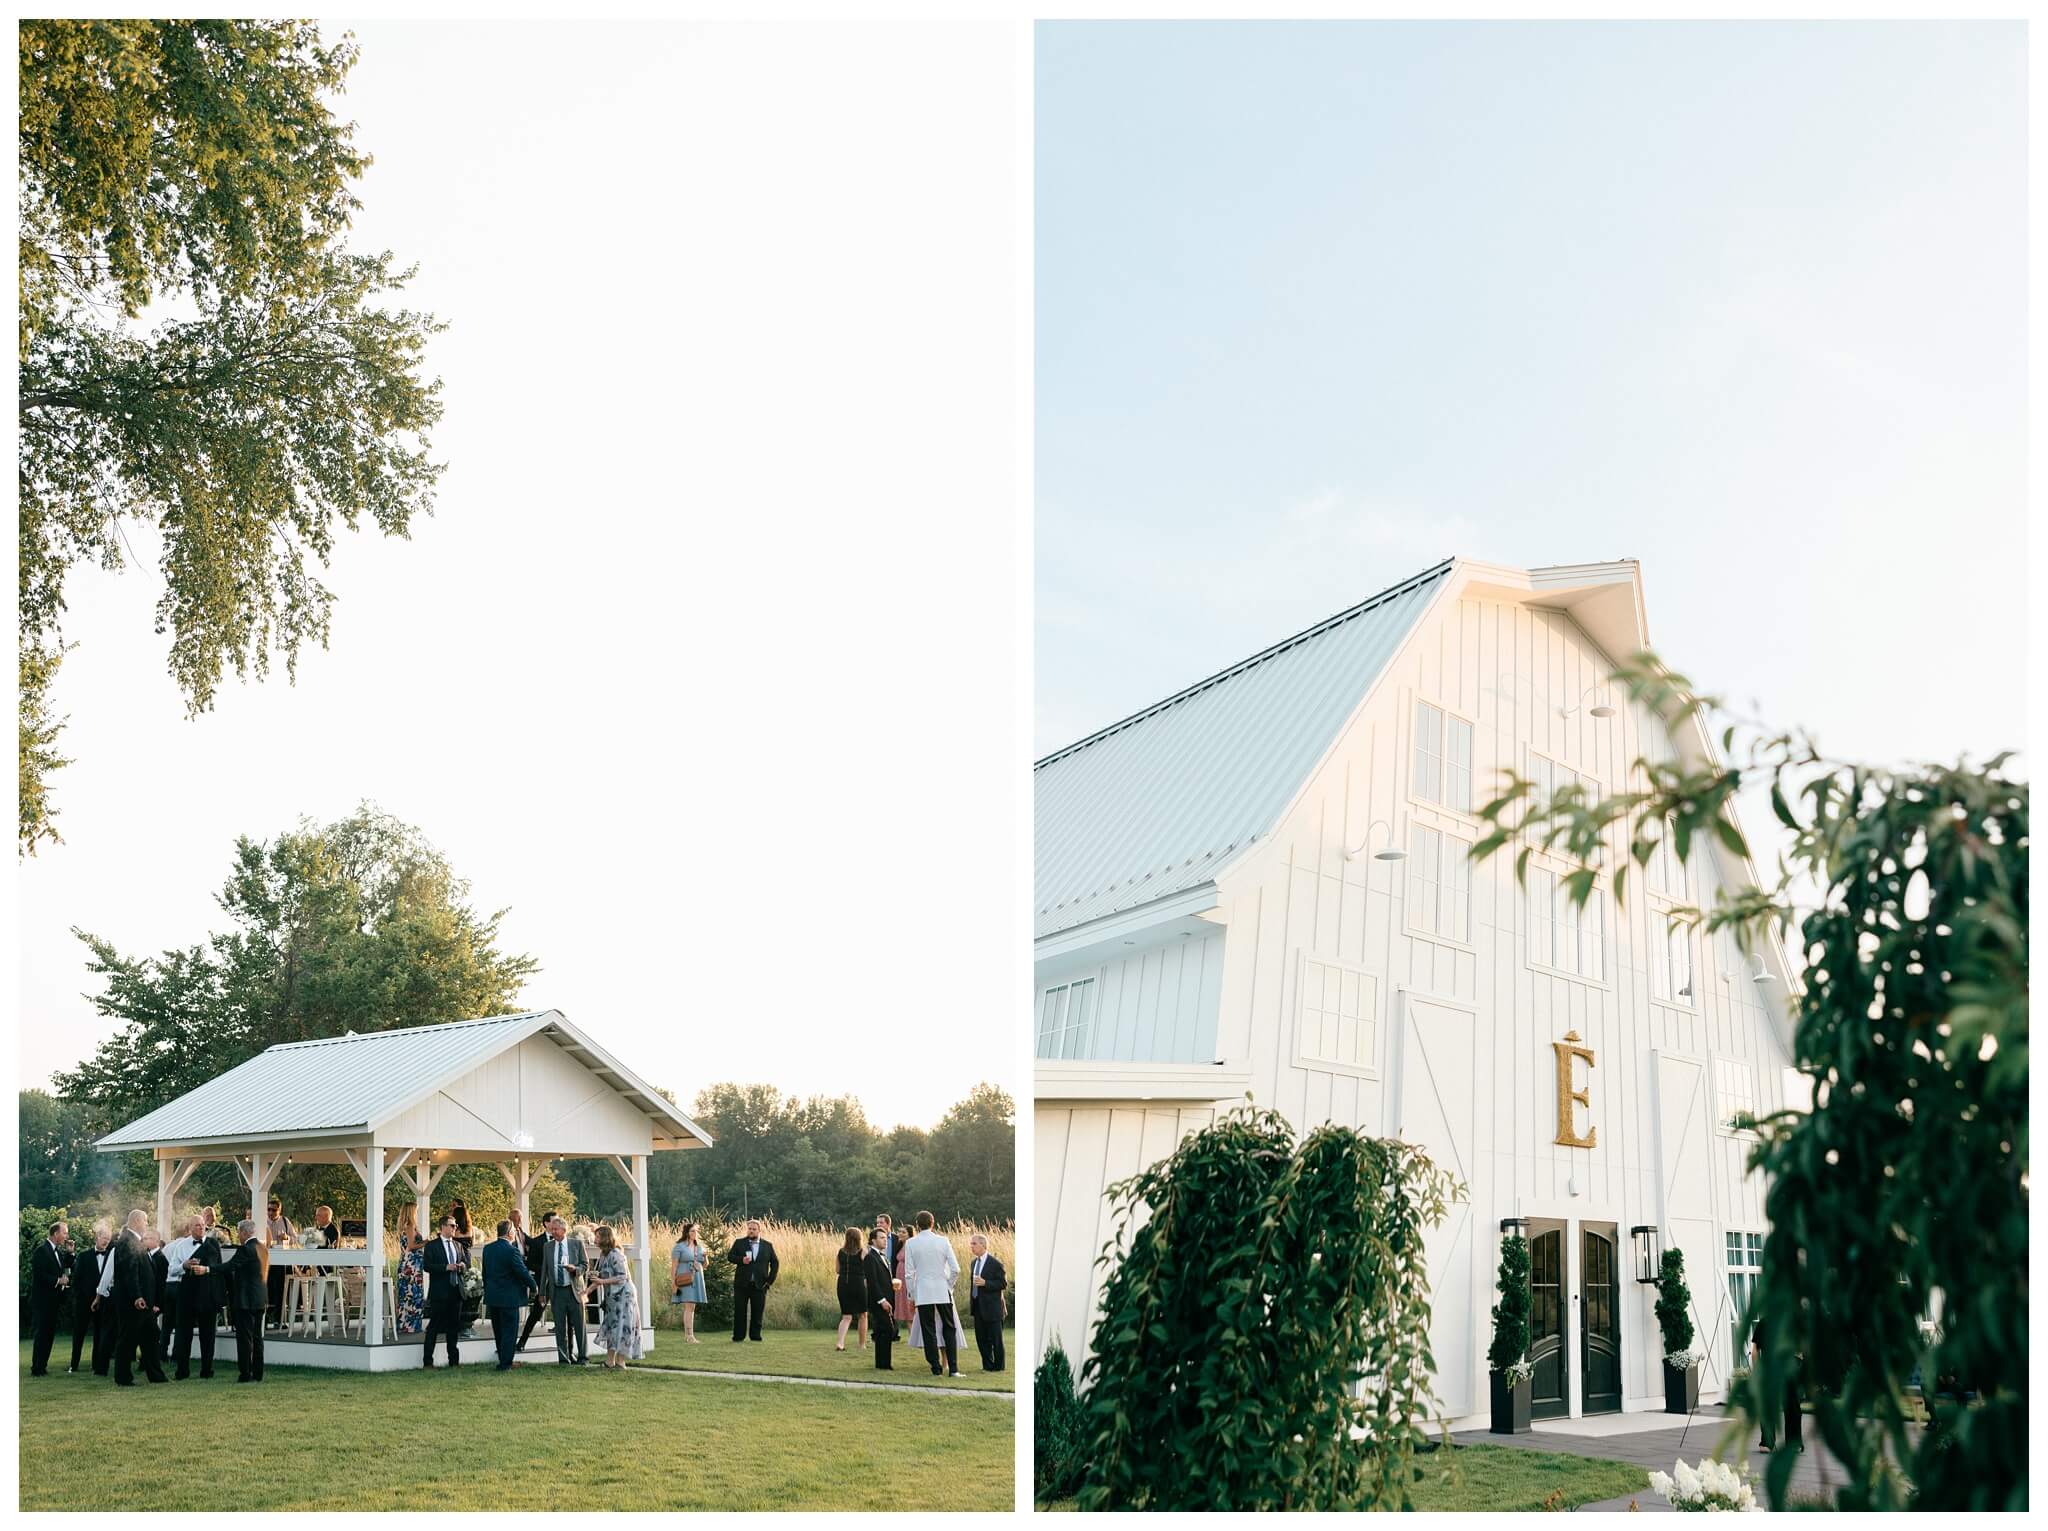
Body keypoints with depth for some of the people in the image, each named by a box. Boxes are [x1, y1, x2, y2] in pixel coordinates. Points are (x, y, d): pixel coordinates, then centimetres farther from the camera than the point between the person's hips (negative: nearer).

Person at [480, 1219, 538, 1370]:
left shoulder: (487, 1248, 3)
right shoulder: (512, 1250, -19)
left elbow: (485, 1272, 12)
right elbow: (523, 1272, -18)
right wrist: (534, 1287, -2)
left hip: (491, 1297, 7)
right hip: (508, 1298, -7)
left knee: (498, 1332, 18)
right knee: (509, 1331, 2)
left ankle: (504, 1361, 29)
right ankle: (505, 1364, 4)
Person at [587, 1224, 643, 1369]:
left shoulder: (615, 1254, -16)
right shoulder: (603, 1254, 11)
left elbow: (622, 1277, -18)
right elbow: (601, 1277, 15)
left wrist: (602, 1281, -20)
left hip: (622, 1296, -9)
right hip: (612, 1297, 9)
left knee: (621, 1328, -6)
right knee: (611, 1328, 10)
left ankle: (621, 1362, -3)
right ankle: (610, 1362, 14)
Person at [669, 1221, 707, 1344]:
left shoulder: (699, 1246, 13)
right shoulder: (679, 1246, -5)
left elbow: (705, 1264, 19)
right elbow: (674, 1265, -8)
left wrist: (706, 1259, -4)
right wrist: (673, 1283, -13)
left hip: (697, 1280, 6)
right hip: (684, 1281, -6)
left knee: (691, 1308, 7)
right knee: (689, 1307, -14)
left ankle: (686, 1336, 12)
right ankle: (690, 1336, -17)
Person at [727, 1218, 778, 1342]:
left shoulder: (767, 1246, 9)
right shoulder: (739, 1242, 7)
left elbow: (775, 1263, 11)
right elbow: (730, 1256, 0)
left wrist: (770, 1280, 1)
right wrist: (741, 1259, -19)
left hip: (760, 1285, 1)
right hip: (742, 1284, -1)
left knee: (757, 1312, 2)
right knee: (740, 1311, 0)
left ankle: (755, 1336, 11)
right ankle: (738, 1336, 7)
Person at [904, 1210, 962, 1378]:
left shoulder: (911, 1243, -2)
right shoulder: (943, 1241, -1)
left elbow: (909, 1273, -3)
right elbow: (956, 1269, -3)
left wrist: (911, 1295, 6)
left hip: (922, 1293, -1)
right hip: (943, 1292, 1)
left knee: (929, 1331, 6)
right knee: (949, 1328, 10)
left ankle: (936, 1368, 4)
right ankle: (953, 1369, 4)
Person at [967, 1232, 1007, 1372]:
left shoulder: (995, 1263, -12)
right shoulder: (973, 1262, 10)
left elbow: (1003, 1284, -14)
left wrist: (985, 1283, -24)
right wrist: (971, 1302, 15)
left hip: (991, 1307, -7)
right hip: (978, 1307, 7)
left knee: (995, 1339, 2)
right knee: (981, 1338, 11)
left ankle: (998, 1366, 11)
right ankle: (987, 1365, 21)